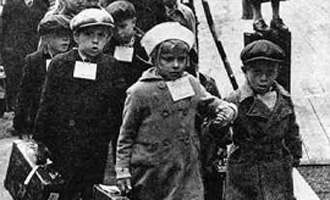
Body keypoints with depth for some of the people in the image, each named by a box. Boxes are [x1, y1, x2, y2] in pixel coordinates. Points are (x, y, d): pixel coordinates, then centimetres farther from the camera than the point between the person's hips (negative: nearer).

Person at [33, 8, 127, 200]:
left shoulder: (111, 66, 2)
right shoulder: (59, 63, 0)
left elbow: (120, 107, 3)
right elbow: (46, 103, 2)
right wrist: (41, 141, 1)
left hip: (97, 147, 1)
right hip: (62, 144, 0)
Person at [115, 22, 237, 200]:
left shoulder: (191, 83, 6)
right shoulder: (140, 92, -7)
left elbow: (210, 103, 20)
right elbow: (126, 134, -1)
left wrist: (227, 109, -4)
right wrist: (122, 169, -3)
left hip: (186, 172, 3)